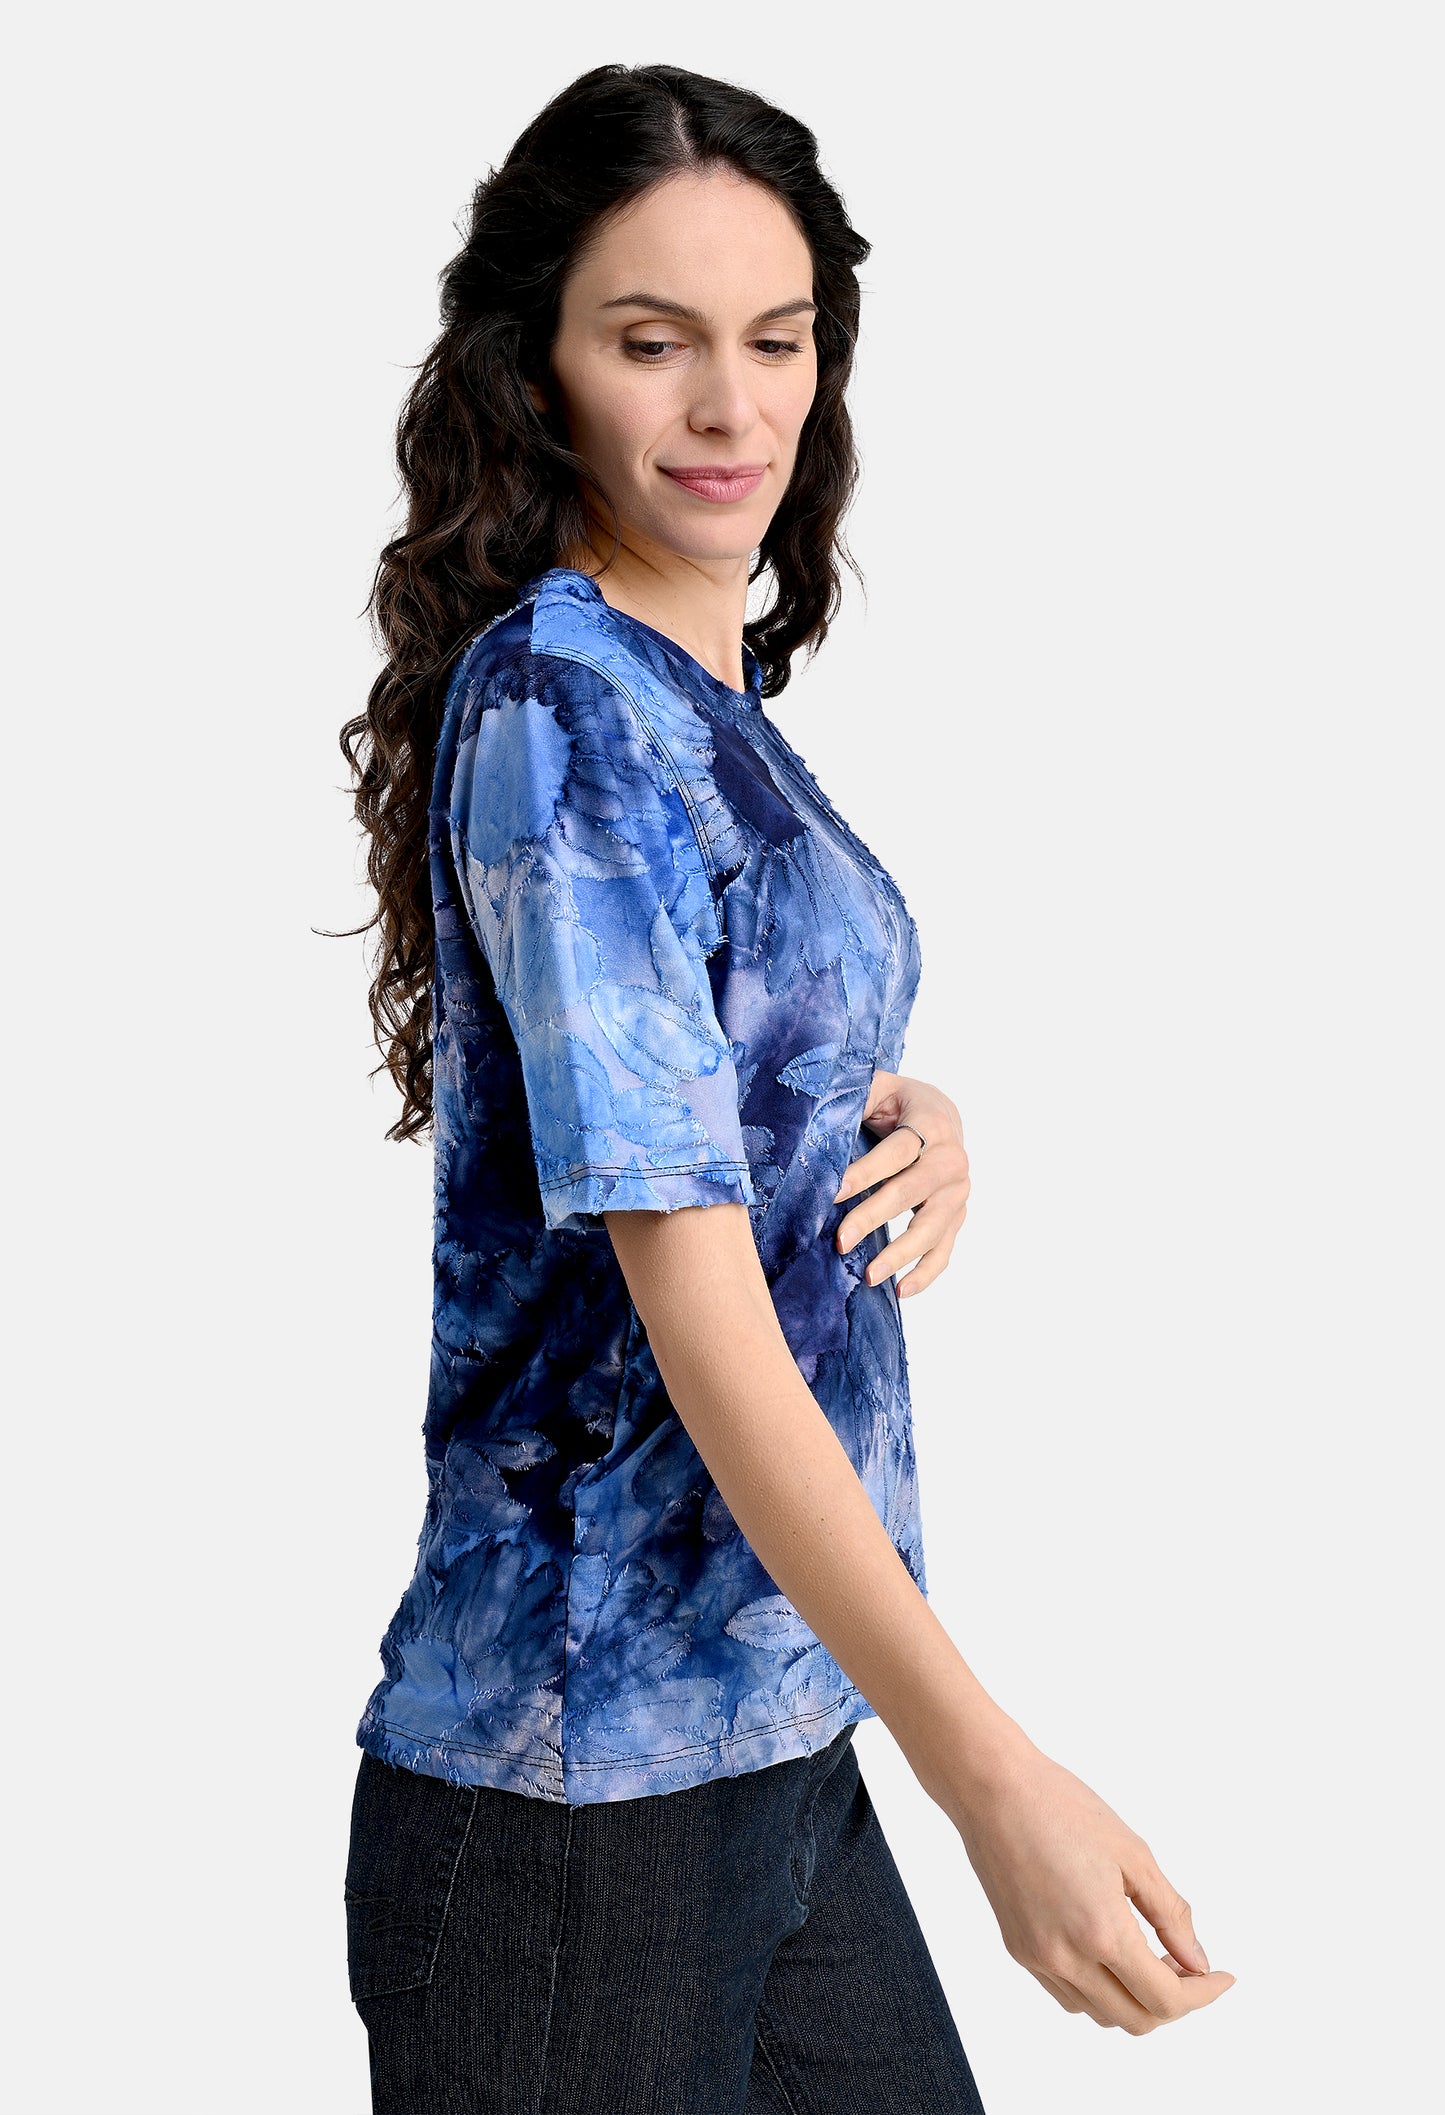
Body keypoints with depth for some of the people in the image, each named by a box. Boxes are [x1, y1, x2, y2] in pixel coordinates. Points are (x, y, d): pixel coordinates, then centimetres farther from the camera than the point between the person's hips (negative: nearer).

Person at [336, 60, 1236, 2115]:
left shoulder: (718, 694, 10)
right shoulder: (560, 708, -17)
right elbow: (693, 1304, -24)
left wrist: (916, 1134, -2)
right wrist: (992, 1770, -29)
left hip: (776, 1719, 8)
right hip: (583, 1791, -8)